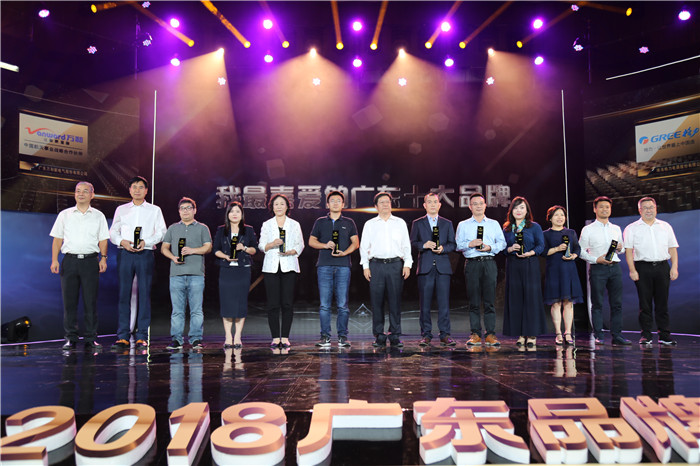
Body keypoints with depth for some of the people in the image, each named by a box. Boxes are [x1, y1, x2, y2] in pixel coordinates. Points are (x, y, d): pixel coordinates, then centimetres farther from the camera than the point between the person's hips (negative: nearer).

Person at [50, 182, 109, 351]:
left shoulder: (98, 216, 11)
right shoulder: (64, 215, 12)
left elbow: (103, 240, 9)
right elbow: (57, 239, 11)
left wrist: (103, 258, -4)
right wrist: (54, 260, 1)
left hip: (90, 261, -1)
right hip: (69, 260, 1)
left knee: (90, 301, -1)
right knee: (69, 300, 1)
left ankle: (91, 338, 5)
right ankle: (70, 338, 9)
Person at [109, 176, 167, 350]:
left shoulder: (155, 210, 12)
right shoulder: (121, 210, 17)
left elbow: (162, 232, 5)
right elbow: (113, 232, 13)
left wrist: (145, 242, -10)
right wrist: (122, 242, -7)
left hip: (145, 254, -1)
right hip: (125, 254, 1)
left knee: (144, 293, -4)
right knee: (124, 293, -2)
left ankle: (142, 336, 0)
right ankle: (123, 336, 2)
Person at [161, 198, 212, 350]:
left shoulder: (202, 228, 13)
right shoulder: (173, 228, 21)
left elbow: (208, 247, 3)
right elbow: (164, 247, 16)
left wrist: (192, 250, -12)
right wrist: (173, 257, -4)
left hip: (196, 274, -2)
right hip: (176, 274, 2)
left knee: (196, 309, -3)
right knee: (177, 309, 2)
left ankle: (196, 339, 3)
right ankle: (176, 339, 7)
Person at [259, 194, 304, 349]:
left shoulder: (294, 224, 11)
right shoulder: (266, 224, 12)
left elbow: (300, 244, 7)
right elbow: (261, 245, 8)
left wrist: (291, 251, -12)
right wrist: (272, 244, -12)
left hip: (289, 266, 0)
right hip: (271, 267, 0)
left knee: (288, 303, -3)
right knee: (273, 304, -2)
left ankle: (285, 337, 5)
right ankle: (275, 337, 5)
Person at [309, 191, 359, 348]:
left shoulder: (349, 222, 13)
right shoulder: (320, 222, 14)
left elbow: (355, 242, 10)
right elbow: (311, 241, 13)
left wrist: (344, 252, -9)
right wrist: (325, 245, -5)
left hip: (343, 265, 0)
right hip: (324, 266, 0)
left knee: (343, 304, -1)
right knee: (324, 304, -1)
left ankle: (342, 336, 6)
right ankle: (325, 336, 5)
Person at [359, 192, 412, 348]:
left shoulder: (400, 223, 13)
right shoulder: (369, 224, 12)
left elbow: (406, 246, 12)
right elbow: (364, 246, 10)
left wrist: (407, 264, 1)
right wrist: (365, 266, 1)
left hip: (395, 265, 0)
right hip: (376, 265, 0)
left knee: (395, 301, -1)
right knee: (377, 301, -1)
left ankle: (395, 336, 7)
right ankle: (379, 336, 7)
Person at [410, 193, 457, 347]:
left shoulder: (447, 223, 15)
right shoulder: (417, 223, 12)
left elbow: (453, 244, 10)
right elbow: (413, 243, 5)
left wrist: (443, 248, -9)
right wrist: (424, 245, -13)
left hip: (443, 267, 1)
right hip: (425, 267, 0)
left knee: (444, 302, -2)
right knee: (425, 303, 1)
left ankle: (445, 335, 4)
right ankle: (426, 335, 8)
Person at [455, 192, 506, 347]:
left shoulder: (494, 224, 16)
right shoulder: (463, 225, 13)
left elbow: (502, 243, 10)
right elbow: (457, 245, 8)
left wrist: (490, 247, -7)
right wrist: (470, 244, -9)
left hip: (489, 263, 1)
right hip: (471, 264, 0)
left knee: (490, 300, -3)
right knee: (473, 301, -1)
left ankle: (490, 334, 0)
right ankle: (475, 334, 4)